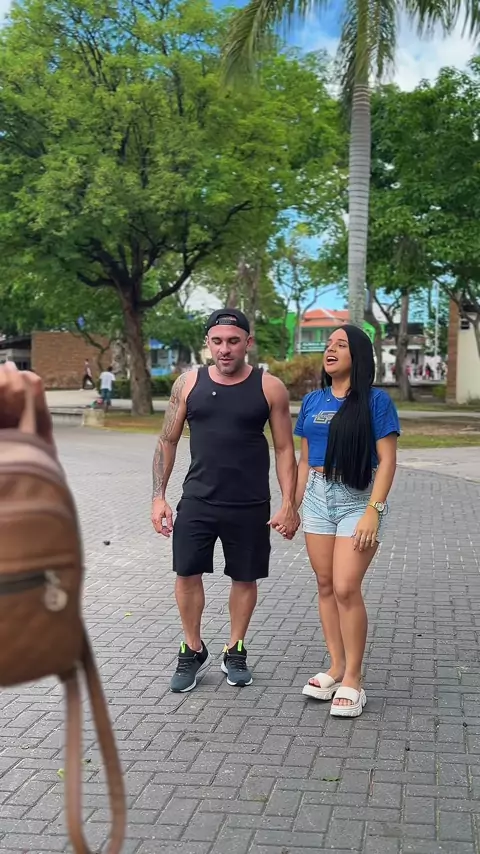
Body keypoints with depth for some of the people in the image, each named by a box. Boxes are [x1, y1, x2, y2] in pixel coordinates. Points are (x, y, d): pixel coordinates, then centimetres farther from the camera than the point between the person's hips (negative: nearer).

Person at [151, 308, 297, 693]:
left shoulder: (270, 388, -5)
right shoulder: (189, 383, 0)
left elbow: (284, 449, -1)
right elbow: (168, 441, 6)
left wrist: (288, 504, -7)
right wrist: (159, 496, 0)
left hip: (250, 506, -1)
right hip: (197, 501, 1)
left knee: (245, 578, 9)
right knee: (187, 573, 2)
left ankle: (235, 652, 29)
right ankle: (193, 651, 22)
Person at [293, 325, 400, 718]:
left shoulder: (376, 400, -6)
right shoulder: (312, 401, 9)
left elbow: (387, 460, -9)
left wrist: (374, 511, -17)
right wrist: (294, 505, 12)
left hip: (358, 499, -5)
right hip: (317, 497, 5)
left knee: (346, 588, -9)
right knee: (325, 585, 7)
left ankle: (353, 679, 3)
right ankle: (336, 667, 20)